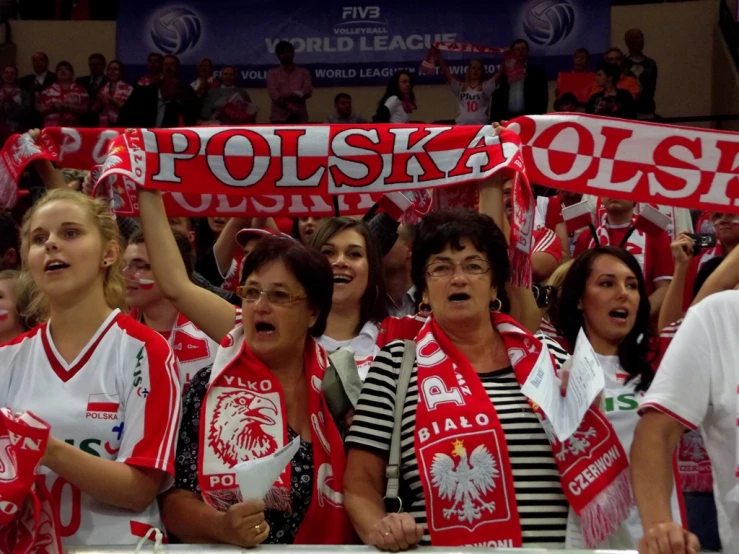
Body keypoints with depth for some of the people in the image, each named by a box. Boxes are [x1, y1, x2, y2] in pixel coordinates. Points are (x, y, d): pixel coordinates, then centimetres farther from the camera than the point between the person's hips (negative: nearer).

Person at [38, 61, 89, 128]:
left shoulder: (80, 90, 8)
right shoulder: (48, 90, 14)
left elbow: (85, 109, 1)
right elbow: (41, 109, 10)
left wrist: (68, 106, -12)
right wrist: (52, 106, -8)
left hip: (72, 128, -1)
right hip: (51, 128, 1)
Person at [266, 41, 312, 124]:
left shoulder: (304, 72, 15)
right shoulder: (272, 73, 11)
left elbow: (308, 91, -1)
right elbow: (274, 94, -3)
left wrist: (284, 96, -15)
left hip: (299, 117, 2)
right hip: (280, 117, -1)